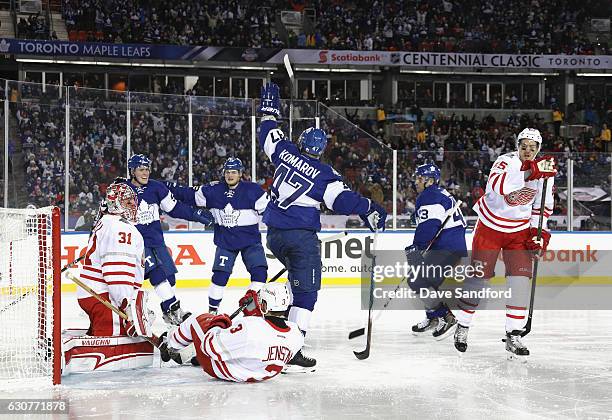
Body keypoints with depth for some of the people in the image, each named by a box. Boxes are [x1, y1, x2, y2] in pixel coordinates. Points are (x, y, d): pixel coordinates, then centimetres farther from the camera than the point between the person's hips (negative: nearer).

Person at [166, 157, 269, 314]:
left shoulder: (252, 190, -11)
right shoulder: (214, 190, -2)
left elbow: (267, 209, -8)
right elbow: (192, 196, 7)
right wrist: (172, 188, 2)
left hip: (250, 240, -1)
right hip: (225, 241, 1)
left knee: (259, 272, -14)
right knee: (220, 275, -6)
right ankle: (212, 309, 8)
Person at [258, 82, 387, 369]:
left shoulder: (286, 152, 5)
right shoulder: (324, 174, -6)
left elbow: (268, 135, 20)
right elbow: (343, 199, -14)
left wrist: (269, 111, 34)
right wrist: (369, 209, -6)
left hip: (274, 235, 6)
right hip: (301, 235, -6)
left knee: (297, 275, 30)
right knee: (305, 289, -6)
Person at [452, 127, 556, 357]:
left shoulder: (545, 170, -5)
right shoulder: (506, 161, -22)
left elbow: (543, 205, 8)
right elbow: (498, 185, -44)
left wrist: (539, 232, -3)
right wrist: (528, 172, -54)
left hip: (519, 231, 4)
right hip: (490, 226, -3)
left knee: (520, 280, -7)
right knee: (478, 278, 0)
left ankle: (513, 336, 1)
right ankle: (462, 328, 18)